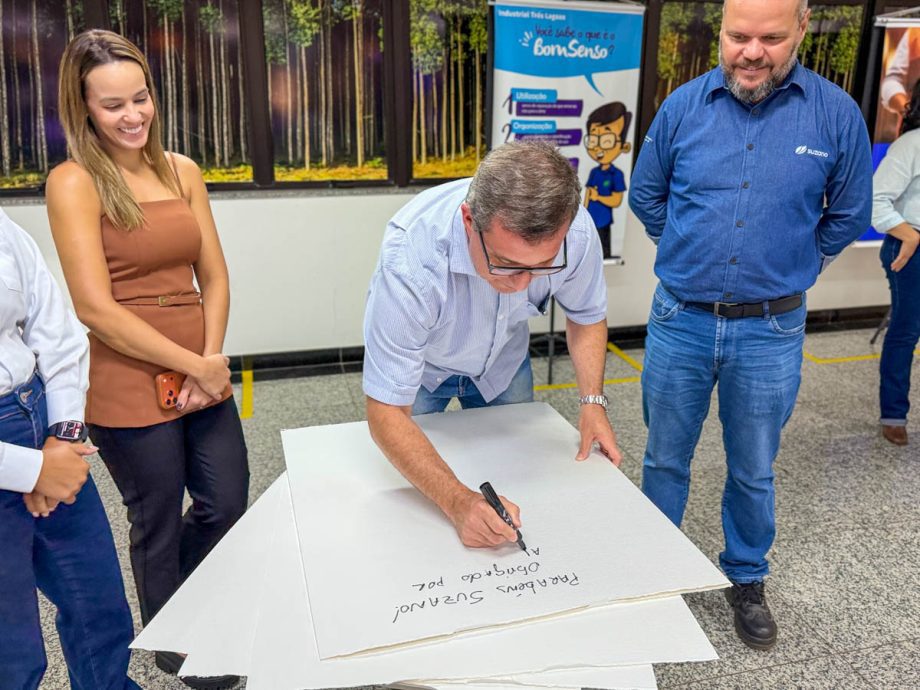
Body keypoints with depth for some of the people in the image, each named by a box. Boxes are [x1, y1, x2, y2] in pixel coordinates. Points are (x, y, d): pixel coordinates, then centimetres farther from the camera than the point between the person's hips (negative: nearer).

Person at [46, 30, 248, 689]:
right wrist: (195, 366, -14)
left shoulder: (182, 171, 7)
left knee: (228, 506, 16)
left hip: (204, 377, 5)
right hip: (130, 392, -5)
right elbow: (96, 307, -15)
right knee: (160, 528, 13)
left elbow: (214, 278, 7)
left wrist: (214, 359, -8)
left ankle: (178, 601, 49)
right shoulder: (74, 182, -9)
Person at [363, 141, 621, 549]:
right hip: (420, 366, -2)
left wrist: (593, 400, -21)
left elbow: (586, 315, -8)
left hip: (503, 363, 3)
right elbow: (387, 412, -38)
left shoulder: (575, 232, -31)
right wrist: (459, 503, -49)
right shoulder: (410, 259, -43)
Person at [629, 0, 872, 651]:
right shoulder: (684, 106, -4)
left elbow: (847, 216, 8)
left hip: (771, 332, 0)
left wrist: (784, 267, 12)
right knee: (665, 459, 14)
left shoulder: (836, 115, -6)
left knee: (753, 471, 15)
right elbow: (645, 196, 11)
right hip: (679, 322, 1)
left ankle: (747, 579, 38)